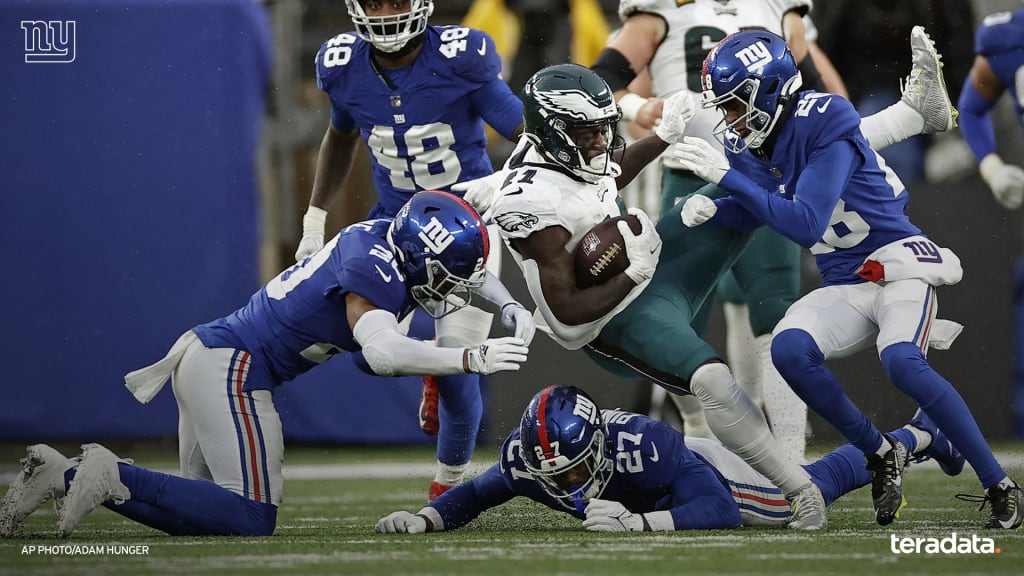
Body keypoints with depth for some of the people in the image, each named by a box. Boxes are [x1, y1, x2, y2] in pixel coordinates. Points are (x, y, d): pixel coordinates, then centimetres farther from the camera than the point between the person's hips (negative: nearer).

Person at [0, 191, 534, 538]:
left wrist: (509, 306, 13)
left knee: (204, 514, 13)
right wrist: (472, 359, -31)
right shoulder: (374, 267, -19)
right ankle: (114, 478, -15)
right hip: (231, 371, -10)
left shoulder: (390, 239, 8)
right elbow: (381, 352, -35)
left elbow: (462, 267, 28)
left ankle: (66, 474, 4)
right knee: (250, 519, -13)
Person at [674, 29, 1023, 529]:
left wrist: (727, 176, -32)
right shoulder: (745, 144, 1)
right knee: (789, 350, -22)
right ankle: (881, 455, -3)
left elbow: (806, 223, -30)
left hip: (898, 266, -7)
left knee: (902, 364, -31)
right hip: (844, 286, 7)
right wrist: (709, 210, -3)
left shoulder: (823, 127, -21)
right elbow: (754, 210, 19)